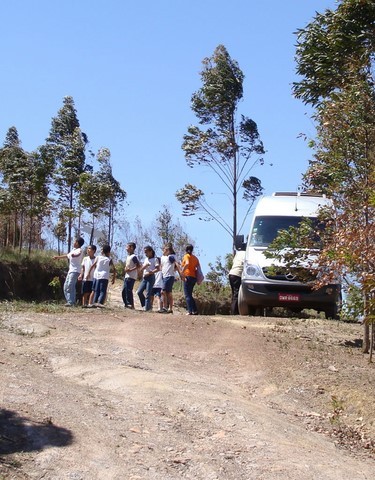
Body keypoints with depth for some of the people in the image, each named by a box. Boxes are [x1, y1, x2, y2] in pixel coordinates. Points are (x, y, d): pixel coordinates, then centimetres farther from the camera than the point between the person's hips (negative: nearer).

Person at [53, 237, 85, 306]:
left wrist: (74, 255, -54)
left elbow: (78, 254, -33)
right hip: (70, 270, 10)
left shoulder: (80, 250, -8)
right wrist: (58, 257, 49)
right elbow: (67, 255, 38)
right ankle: (69, 301, 9)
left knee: (70, 286, -19)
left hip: (75, 271, -10)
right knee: (66, 286, 8)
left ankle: (71, 302, -22)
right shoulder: (73, 250, 20)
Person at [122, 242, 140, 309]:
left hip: (131, 276, -10)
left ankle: (131, 305, -10)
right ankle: (126, 304, 15)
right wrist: (126, 269, 6)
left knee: (128, 290, -13)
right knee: (124, 291, 9)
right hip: (126, 276, 10)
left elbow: (138, 266, -17)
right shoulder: (128, 256, 18)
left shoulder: (133, 257, -11)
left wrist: (130, 270, -21)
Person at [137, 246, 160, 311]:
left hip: (151, 277, -7)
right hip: (144, 278, 7)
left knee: (148, 293, -10)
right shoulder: (146, 259, 18)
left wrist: (150, 272, -22)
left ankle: (147, 307, -8)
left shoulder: (155, 259, -3)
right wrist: (145, 266, -5)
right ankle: (145, 305, 11)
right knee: (139, 292, -2)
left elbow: (158, 269, -14)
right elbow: (141, 269, 15)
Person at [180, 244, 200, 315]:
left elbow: (187, 264, -24)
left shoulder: (186, 256, -3)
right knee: (189, 295, 16)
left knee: (187, 295, -5)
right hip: (194, 277, 7)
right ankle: (195, 310, 11)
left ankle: (190, 311, -13)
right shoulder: (195, 258, 16)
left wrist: (182, 272, -21)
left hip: (188, 277, -7)